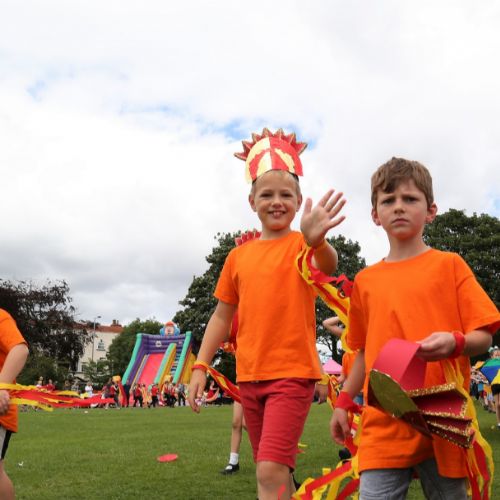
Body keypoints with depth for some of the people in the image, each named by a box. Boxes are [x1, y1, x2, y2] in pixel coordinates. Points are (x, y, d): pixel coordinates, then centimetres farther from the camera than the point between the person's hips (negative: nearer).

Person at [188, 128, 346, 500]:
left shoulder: (302, 246, -7)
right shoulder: (239, 256, 6)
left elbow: (328, 265, -31)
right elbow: (222, 316, 12)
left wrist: (316, 241, -54)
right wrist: (201, 366, 6)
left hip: (293, 373, -5)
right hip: (249, 376, 5)